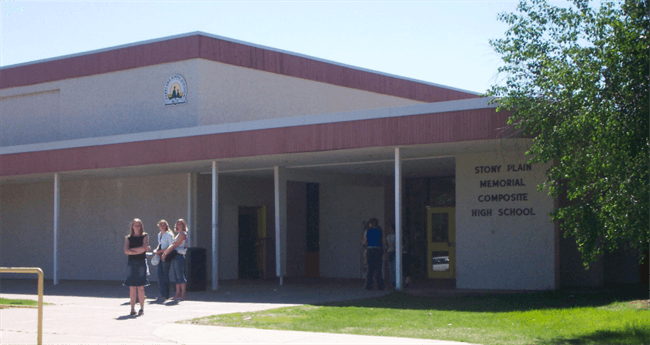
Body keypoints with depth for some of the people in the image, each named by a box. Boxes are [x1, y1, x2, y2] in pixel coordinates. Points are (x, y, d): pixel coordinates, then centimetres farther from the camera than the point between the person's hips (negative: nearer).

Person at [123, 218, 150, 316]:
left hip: (141, 263, -2)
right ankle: (132, 308, 3)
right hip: (131, 263, 2)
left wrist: (132, 249, -4)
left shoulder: (145, 236, 7)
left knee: (140, 286, -6)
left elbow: (144, 247, -9)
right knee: (132, 286, -1)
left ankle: (141, 308, -1)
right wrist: (139, 251, -9)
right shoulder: (128, 238, 11)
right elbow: (126, 251, -2)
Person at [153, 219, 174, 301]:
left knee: (165, 275, -6)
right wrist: (156, 250, 7)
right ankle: (162, 293, 5)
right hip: (160, 256, 7)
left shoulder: (169, 235, -7)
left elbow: (171, 247, -12)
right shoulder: (159, 234, 17)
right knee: (159, 274, 1)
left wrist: (160, 251, -15)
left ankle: (166, 295, 0)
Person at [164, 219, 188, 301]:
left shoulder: (183, 234, -8)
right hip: (175, 256, 9)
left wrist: (165, 254, -10)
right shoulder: (178, 234, 20)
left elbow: (175, 245, -12)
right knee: (176, 276, 7)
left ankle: (183, 295, -7)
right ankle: (178, 294, 8)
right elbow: (172, 245, 22)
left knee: (180, 276, -9)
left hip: (179, 256, -9)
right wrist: (165, 253, 16)